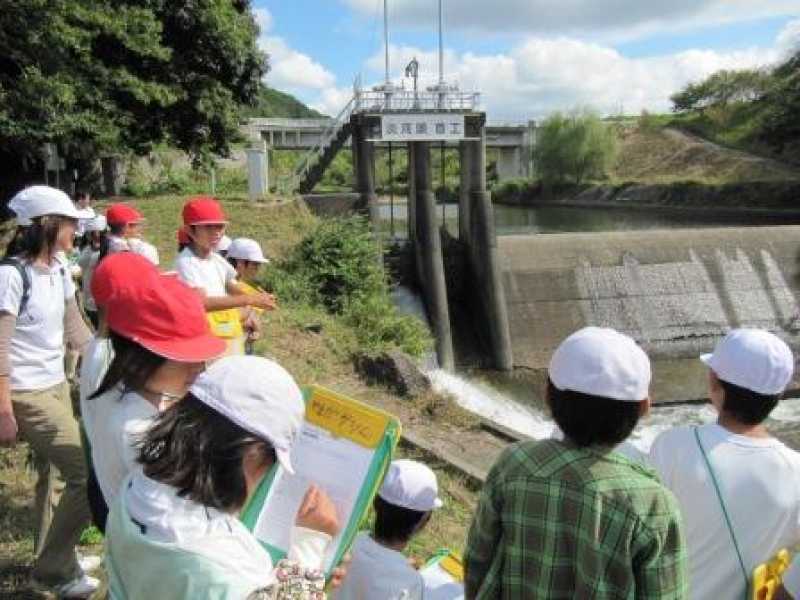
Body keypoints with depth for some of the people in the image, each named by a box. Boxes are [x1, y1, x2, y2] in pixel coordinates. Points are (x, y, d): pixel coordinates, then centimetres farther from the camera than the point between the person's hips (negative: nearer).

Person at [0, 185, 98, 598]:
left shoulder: (59, 272, 5)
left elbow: (75, 330, 13)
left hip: (58, 386, 8)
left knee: (52, 473, 17)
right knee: (88, 475, -7)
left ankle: (53, 561, 32)